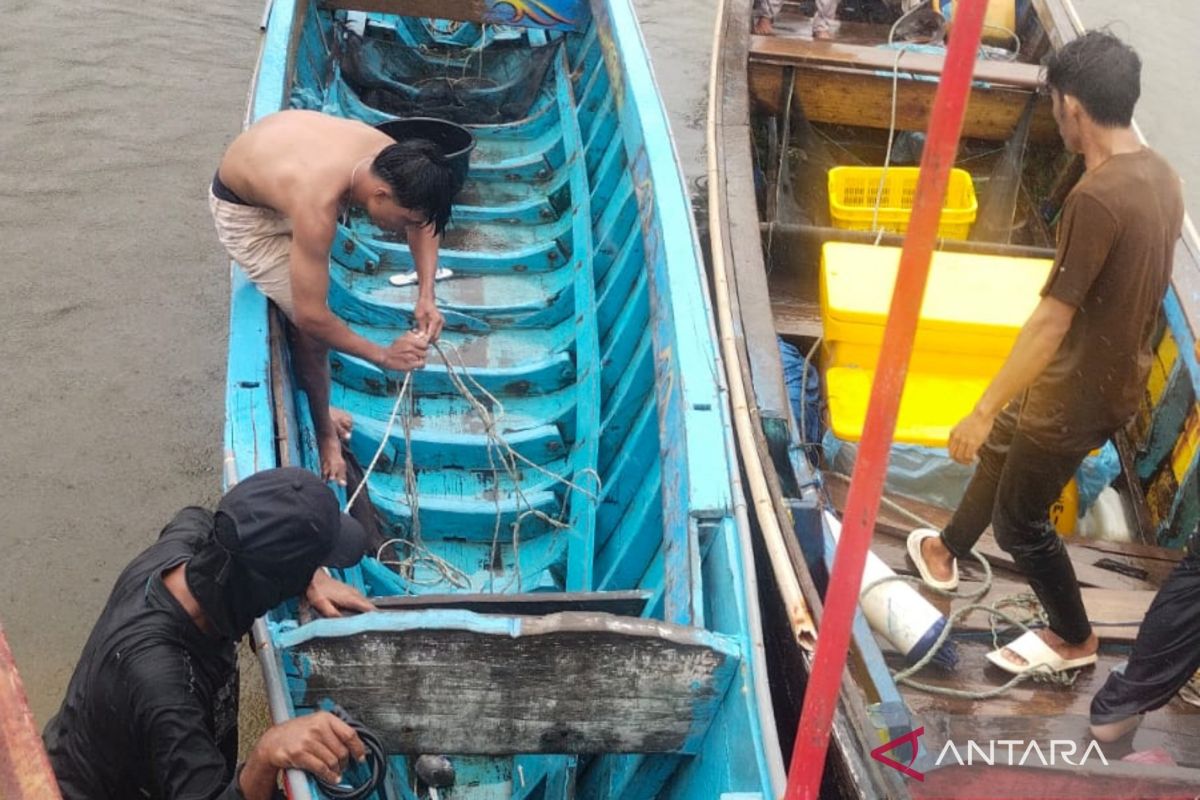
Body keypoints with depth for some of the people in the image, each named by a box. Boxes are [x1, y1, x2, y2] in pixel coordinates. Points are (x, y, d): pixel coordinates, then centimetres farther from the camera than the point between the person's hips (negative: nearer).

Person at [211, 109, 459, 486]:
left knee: (311, 322, 13)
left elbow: (424, 224, -3)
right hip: (242, 210, -7)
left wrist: (426, 296, -16)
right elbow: (312, 317, -36)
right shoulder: (317, 207, -44)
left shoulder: (392, 157, -24)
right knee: (310, 329, -7)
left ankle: (319, 409, 34)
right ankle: (325, 434, 14)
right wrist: (382, 355, -25)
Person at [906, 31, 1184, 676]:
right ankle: (947, 552, 49)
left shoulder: (1097, 197, -30)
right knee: (1001, 448, 28)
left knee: (1019, 521, 12)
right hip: (1115, 374, 9)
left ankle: (1073, 639, 31)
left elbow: (1051, 321, -29)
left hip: (1078, 391, -9)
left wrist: (982, 410, -22)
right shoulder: (1159, 176, -1)